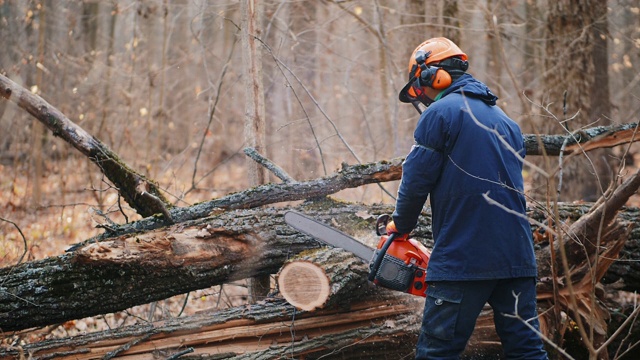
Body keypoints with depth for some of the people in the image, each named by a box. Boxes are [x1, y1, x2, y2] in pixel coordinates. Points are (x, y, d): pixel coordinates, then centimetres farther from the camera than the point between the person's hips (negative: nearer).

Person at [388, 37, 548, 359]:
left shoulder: (440, 113, -5)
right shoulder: (504, 120, 19)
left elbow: (416, 180, -7)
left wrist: (401, 226, 12)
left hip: (463, 262, -7)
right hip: (518, 258, 7)